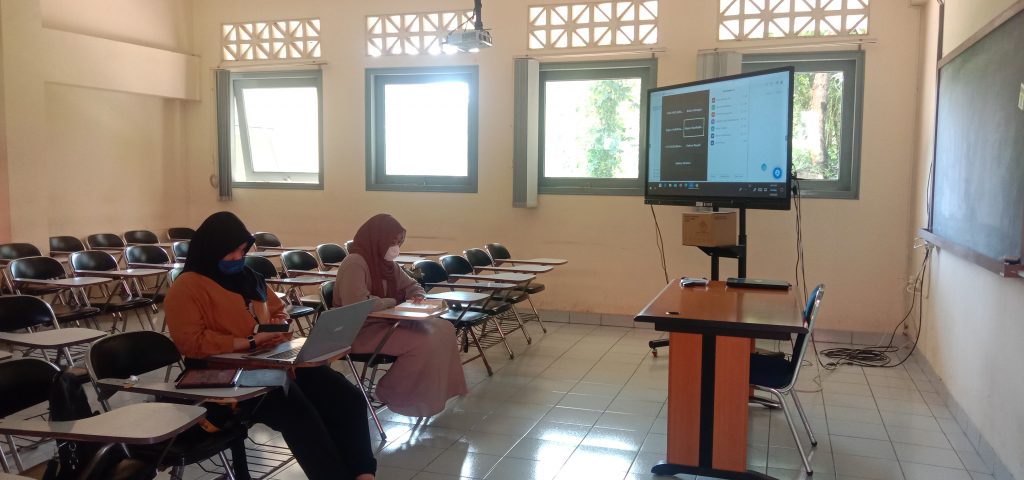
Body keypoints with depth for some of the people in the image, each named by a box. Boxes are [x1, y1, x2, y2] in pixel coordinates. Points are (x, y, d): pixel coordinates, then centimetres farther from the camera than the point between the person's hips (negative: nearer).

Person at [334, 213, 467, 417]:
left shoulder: (387, 263, 9)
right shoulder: (354, 263, -19)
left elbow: (412, 286, 23)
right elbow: (356, 305, -32)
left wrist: (417, 299, -3)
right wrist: (392, 302, -16)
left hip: (385, 322, 9)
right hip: (360, 331, -9)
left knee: (443, 329, -3)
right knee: (423, 342, -24)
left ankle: (437, 391, 2)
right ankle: (391, 394, -7)